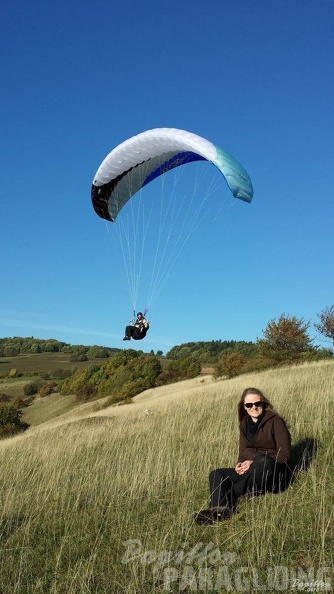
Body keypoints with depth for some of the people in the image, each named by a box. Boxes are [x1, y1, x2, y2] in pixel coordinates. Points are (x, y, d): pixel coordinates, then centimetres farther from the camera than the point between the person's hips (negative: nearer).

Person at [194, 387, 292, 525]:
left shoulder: (275, 421, -9)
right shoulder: (245, 424, 9)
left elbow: (284, 455, -13)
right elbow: (243, 453, 11)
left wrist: (254, 463, -21)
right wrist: (240, 465, -13)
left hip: (273, 474, -6)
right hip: (250, 471, 6)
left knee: (262, 460, -38)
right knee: (216, 474, -13)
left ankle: (230, 497, -24)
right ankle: (221, 509, -42)